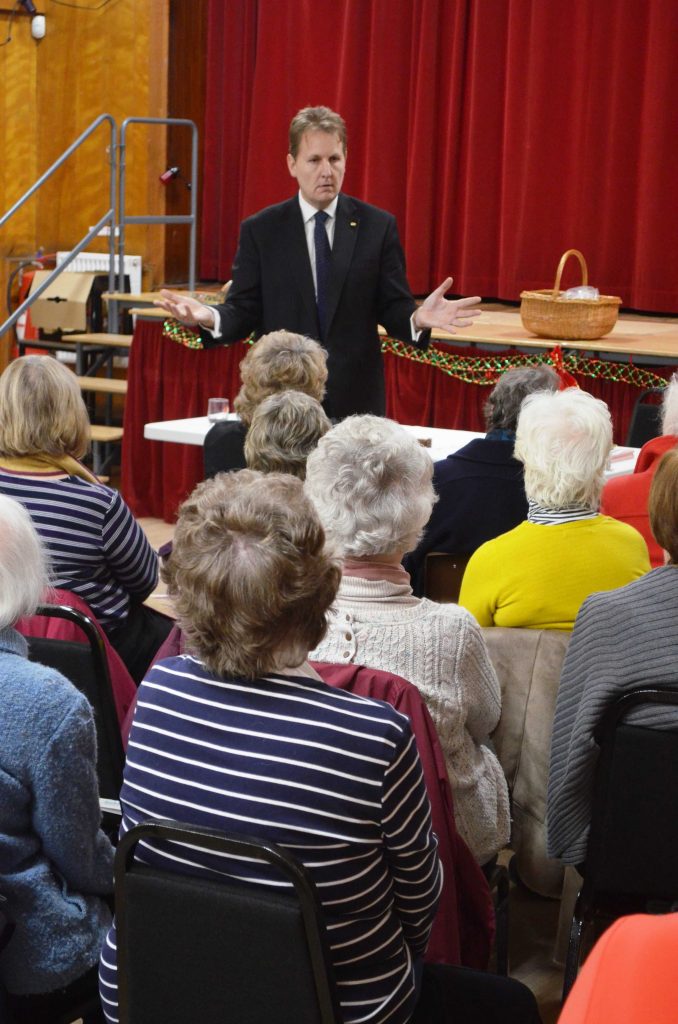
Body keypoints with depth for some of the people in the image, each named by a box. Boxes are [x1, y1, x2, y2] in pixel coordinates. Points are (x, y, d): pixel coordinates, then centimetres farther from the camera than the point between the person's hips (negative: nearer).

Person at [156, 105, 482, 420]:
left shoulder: (378, 226, 3)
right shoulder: (260, 230, 3)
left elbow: (392, 309, 2)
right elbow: (244, 311, 1)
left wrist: (418, 318, -20)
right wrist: (210, 317, -20)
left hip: (356, 399, 0)